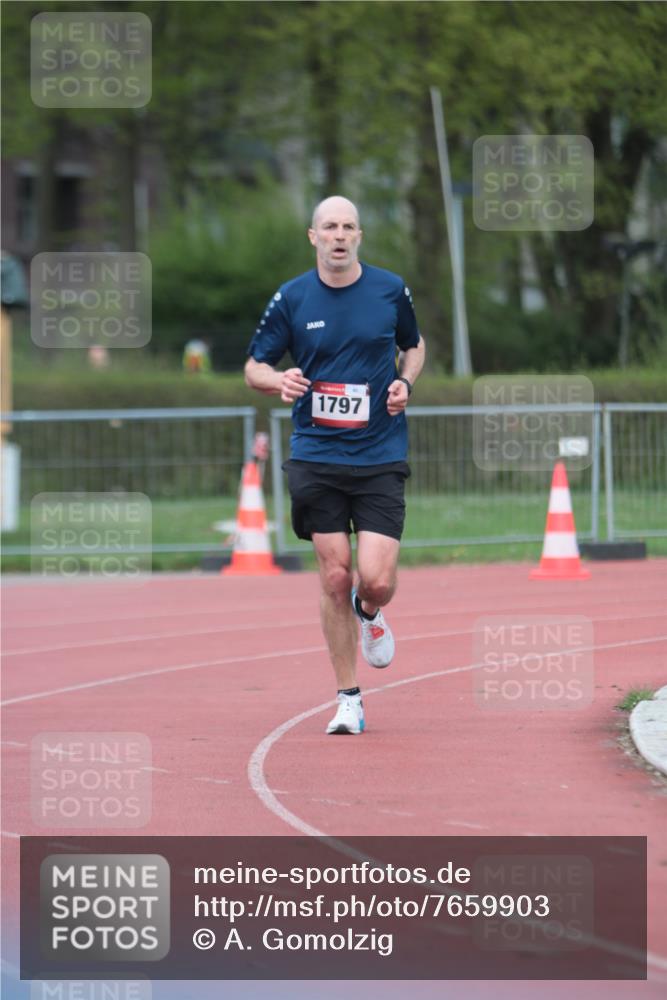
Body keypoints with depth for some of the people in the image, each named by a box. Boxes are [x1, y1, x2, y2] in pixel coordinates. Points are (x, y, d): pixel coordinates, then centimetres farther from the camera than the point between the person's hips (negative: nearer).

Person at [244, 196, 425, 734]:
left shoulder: (391, 290, 2)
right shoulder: (291, 298, 0)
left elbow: (414, 345, 19)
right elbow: (254, 367, 7)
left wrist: (405, 382, -2)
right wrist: (278, 380, -15)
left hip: (380, 457, 0)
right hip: (316, 456, 0)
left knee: (377, 581, -11)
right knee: (335, 578, 0)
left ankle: (368, 612, 27)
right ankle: (349, 699, 12)